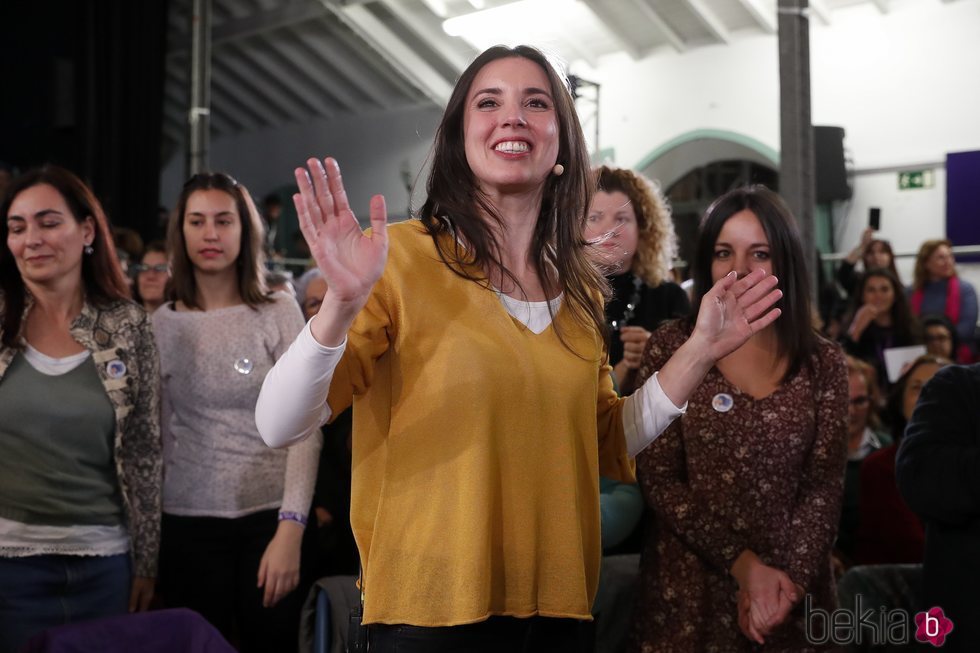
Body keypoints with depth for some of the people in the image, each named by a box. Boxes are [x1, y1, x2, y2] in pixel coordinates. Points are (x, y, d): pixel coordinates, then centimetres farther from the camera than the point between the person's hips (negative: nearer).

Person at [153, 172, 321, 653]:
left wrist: (291, 528, -14)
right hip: (189, 523, 1)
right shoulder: (163, 323, 4)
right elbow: (156, 436, 9)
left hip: (271, 516, -1)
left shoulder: (279, 314, -1)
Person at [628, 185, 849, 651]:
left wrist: (789, 577, -17)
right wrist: (742, 564, -14)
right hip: (687, 586, -1)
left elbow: (824, 486, -2)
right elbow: (657, 479, -7)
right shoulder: (670, 347, -3)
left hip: (790, 591, 1)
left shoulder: (824, 364, 2)